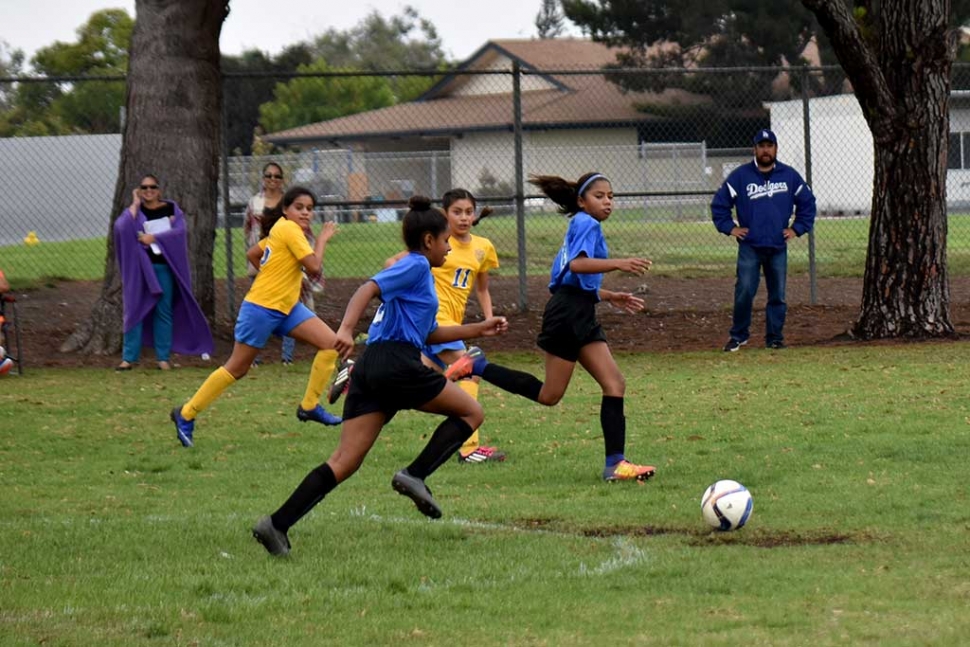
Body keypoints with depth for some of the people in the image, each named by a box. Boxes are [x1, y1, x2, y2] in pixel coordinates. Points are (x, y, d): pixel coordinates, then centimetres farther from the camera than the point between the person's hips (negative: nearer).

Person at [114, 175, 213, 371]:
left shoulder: (171, 209, 7)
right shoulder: (135, 211, 5)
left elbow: (179, 231, -9)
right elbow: (121, 228, -15)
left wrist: (154, 238, -15)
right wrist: (135, 205, -11)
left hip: (164, 266, 0)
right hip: (140, 266, 0)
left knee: (164, 311, 1)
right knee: (135, 310, -3)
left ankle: (163, 357, 6)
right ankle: (129, 357, -3)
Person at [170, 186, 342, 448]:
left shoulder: (281, 230, 11)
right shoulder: (289, 229, -16)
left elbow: (252, 254, 22)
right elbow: (314, 266, -23)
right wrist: (322, 239, -9)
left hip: (286, 307, 9)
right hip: (262, 308, -9)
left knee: (331, 342, -5)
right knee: (236, 369, 0)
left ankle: (309, 406, 3)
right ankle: (186, 414, 12)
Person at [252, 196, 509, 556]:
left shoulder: (416, 271, 29)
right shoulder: (416, 267, 0)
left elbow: (428, 334, 37)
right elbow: (368, 289, -15)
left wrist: (479, 329, 39)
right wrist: (346, 329, -30)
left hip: (370, 369, 9)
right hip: (396, 362, -9)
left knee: (344, 462, -1)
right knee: (471, 412, 9)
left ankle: (277, 524, -14)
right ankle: (415, 475, -5)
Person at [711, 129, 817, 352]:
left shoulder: (789, 176, 7)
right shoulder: (740, 176, 2)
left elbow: (807, 202, 16)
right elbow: (719, 203, 7)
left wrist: (797, 228, 8)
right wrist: (730, 228, -1)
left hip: (778, 248, 2)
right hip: (749, 247, -2)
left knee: (778, 295, 4)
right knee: (744, 291, -12)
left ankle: (774, 337, 13)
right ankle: (738, 335, 0)